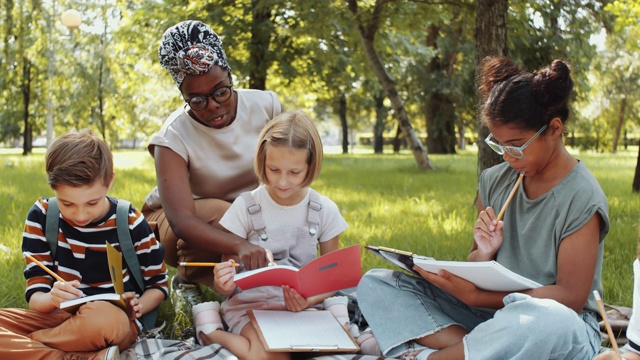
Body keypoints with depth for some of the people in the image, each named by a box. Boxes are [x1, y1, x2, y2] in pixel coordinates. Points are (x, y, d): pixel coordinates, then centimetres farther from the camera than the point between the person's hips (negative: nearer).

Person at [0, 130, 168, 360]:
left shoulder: (131, 222, -7)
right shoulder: (41, 216, -3)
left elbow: (158, 284, 5)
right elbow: (35, 294, -4)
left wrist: (138, 306, -18)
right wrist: (50, 299, -29)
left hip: (116, 321, -3)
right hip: (58, 318, 3)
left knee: (102, 317, -41)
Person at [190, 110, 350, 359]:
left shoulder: (324, 211, -1)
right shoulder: (246, 207, -7)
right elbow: (226, 284, -3)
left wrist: (311, 299, -17)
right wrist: (223, 284, -30)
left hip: (303, 305, 3)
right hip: (252, 303, -3)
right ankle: (211, 331, -4)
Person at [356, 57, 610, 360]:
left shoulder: (581, 198, -12)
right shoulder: (494, 181, 6)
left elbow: (570, 297, -16)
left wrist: (476, 296, -21)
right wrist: (483, 254, -13)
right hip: (492, 310, 6)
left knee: (550, 322, -45)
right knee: (374, 284, -5)